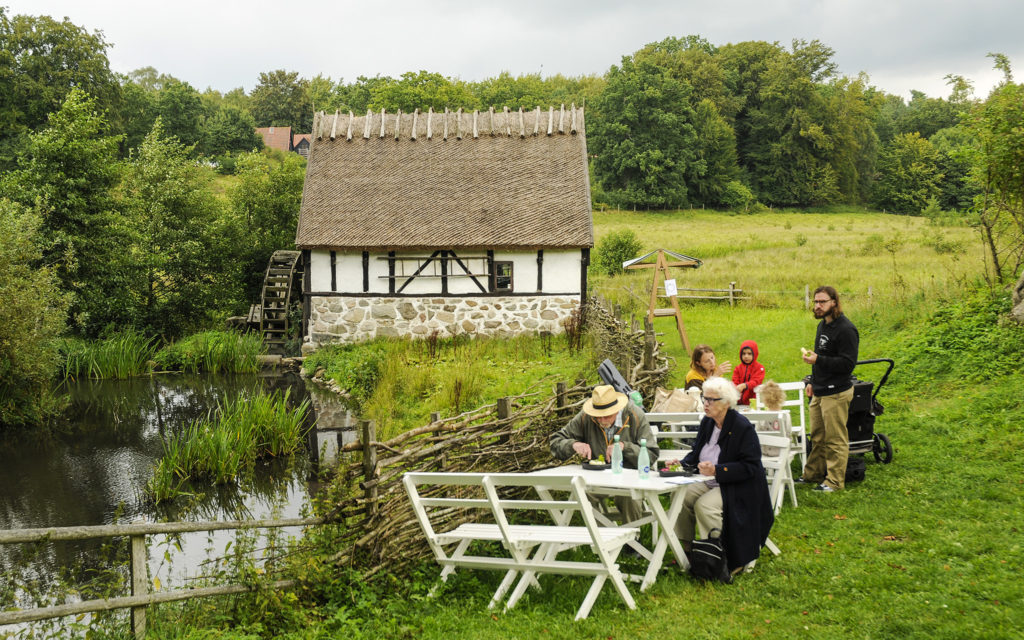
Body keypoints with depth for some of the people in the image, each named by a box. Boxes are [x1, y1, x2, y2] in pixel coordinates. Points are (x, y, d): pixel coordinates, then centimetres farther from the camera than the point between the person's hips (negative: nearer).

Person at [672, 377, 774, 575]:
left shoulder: (743, 427, -16)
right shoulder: (707, 423, 7)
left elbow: (750, 467, -20)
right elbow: (695, 454, 16)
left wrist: (716, 470, -28)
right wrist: (681, 465, -6)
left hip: (739, 489, -7)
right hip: (710, 483, 8)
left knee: (705, 505, -30)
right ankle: (686, 548, -6)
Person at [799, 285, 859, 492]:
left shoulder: (845, 329, -17)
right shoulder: (822, 325, 14)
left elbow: (847, 364, -21)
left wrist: (818, 360, -24)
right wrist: (812, 381, 22)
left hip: (836, 393, -9)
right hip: (819, 392, 10)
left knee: (835, 439, -2)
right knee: (817, 437, 17)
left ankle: (835, 481, 6)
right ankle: (813, 475, 27)